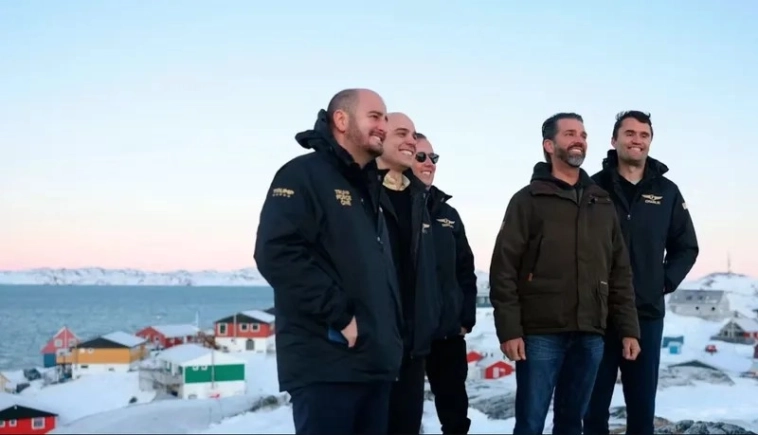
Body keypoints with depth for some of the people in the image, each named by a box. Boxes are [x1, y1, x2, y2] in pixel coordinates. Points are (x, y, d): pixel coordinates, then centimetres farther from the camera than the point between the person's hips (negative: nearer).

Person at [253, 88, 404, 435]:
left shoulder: (370, 188, 22)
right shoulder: (303, 175, -5)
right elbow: (277, 254, -19)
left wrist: (389, 333, 14)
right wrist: (338, 316, -18)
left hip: (374, 361, 9)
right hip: (326, 363, -8)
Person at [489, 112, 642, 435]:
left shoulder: (602, 204, 16)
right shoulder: (528, 200, 1)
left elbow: (620, 272, 15)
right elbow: (504, 269, -5)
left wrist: (628, 329, 7)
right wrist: (509, 329, -13)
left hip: (590, 335, 4)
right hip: (540, 333, -4)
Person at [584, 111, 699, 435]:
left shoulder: (667, 192, 8)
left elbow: (686, 247, 14)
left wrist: (665, 282, 2)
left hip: (647, 314, 2)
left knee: (642, 404, 8)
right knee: (595, 403, 6)